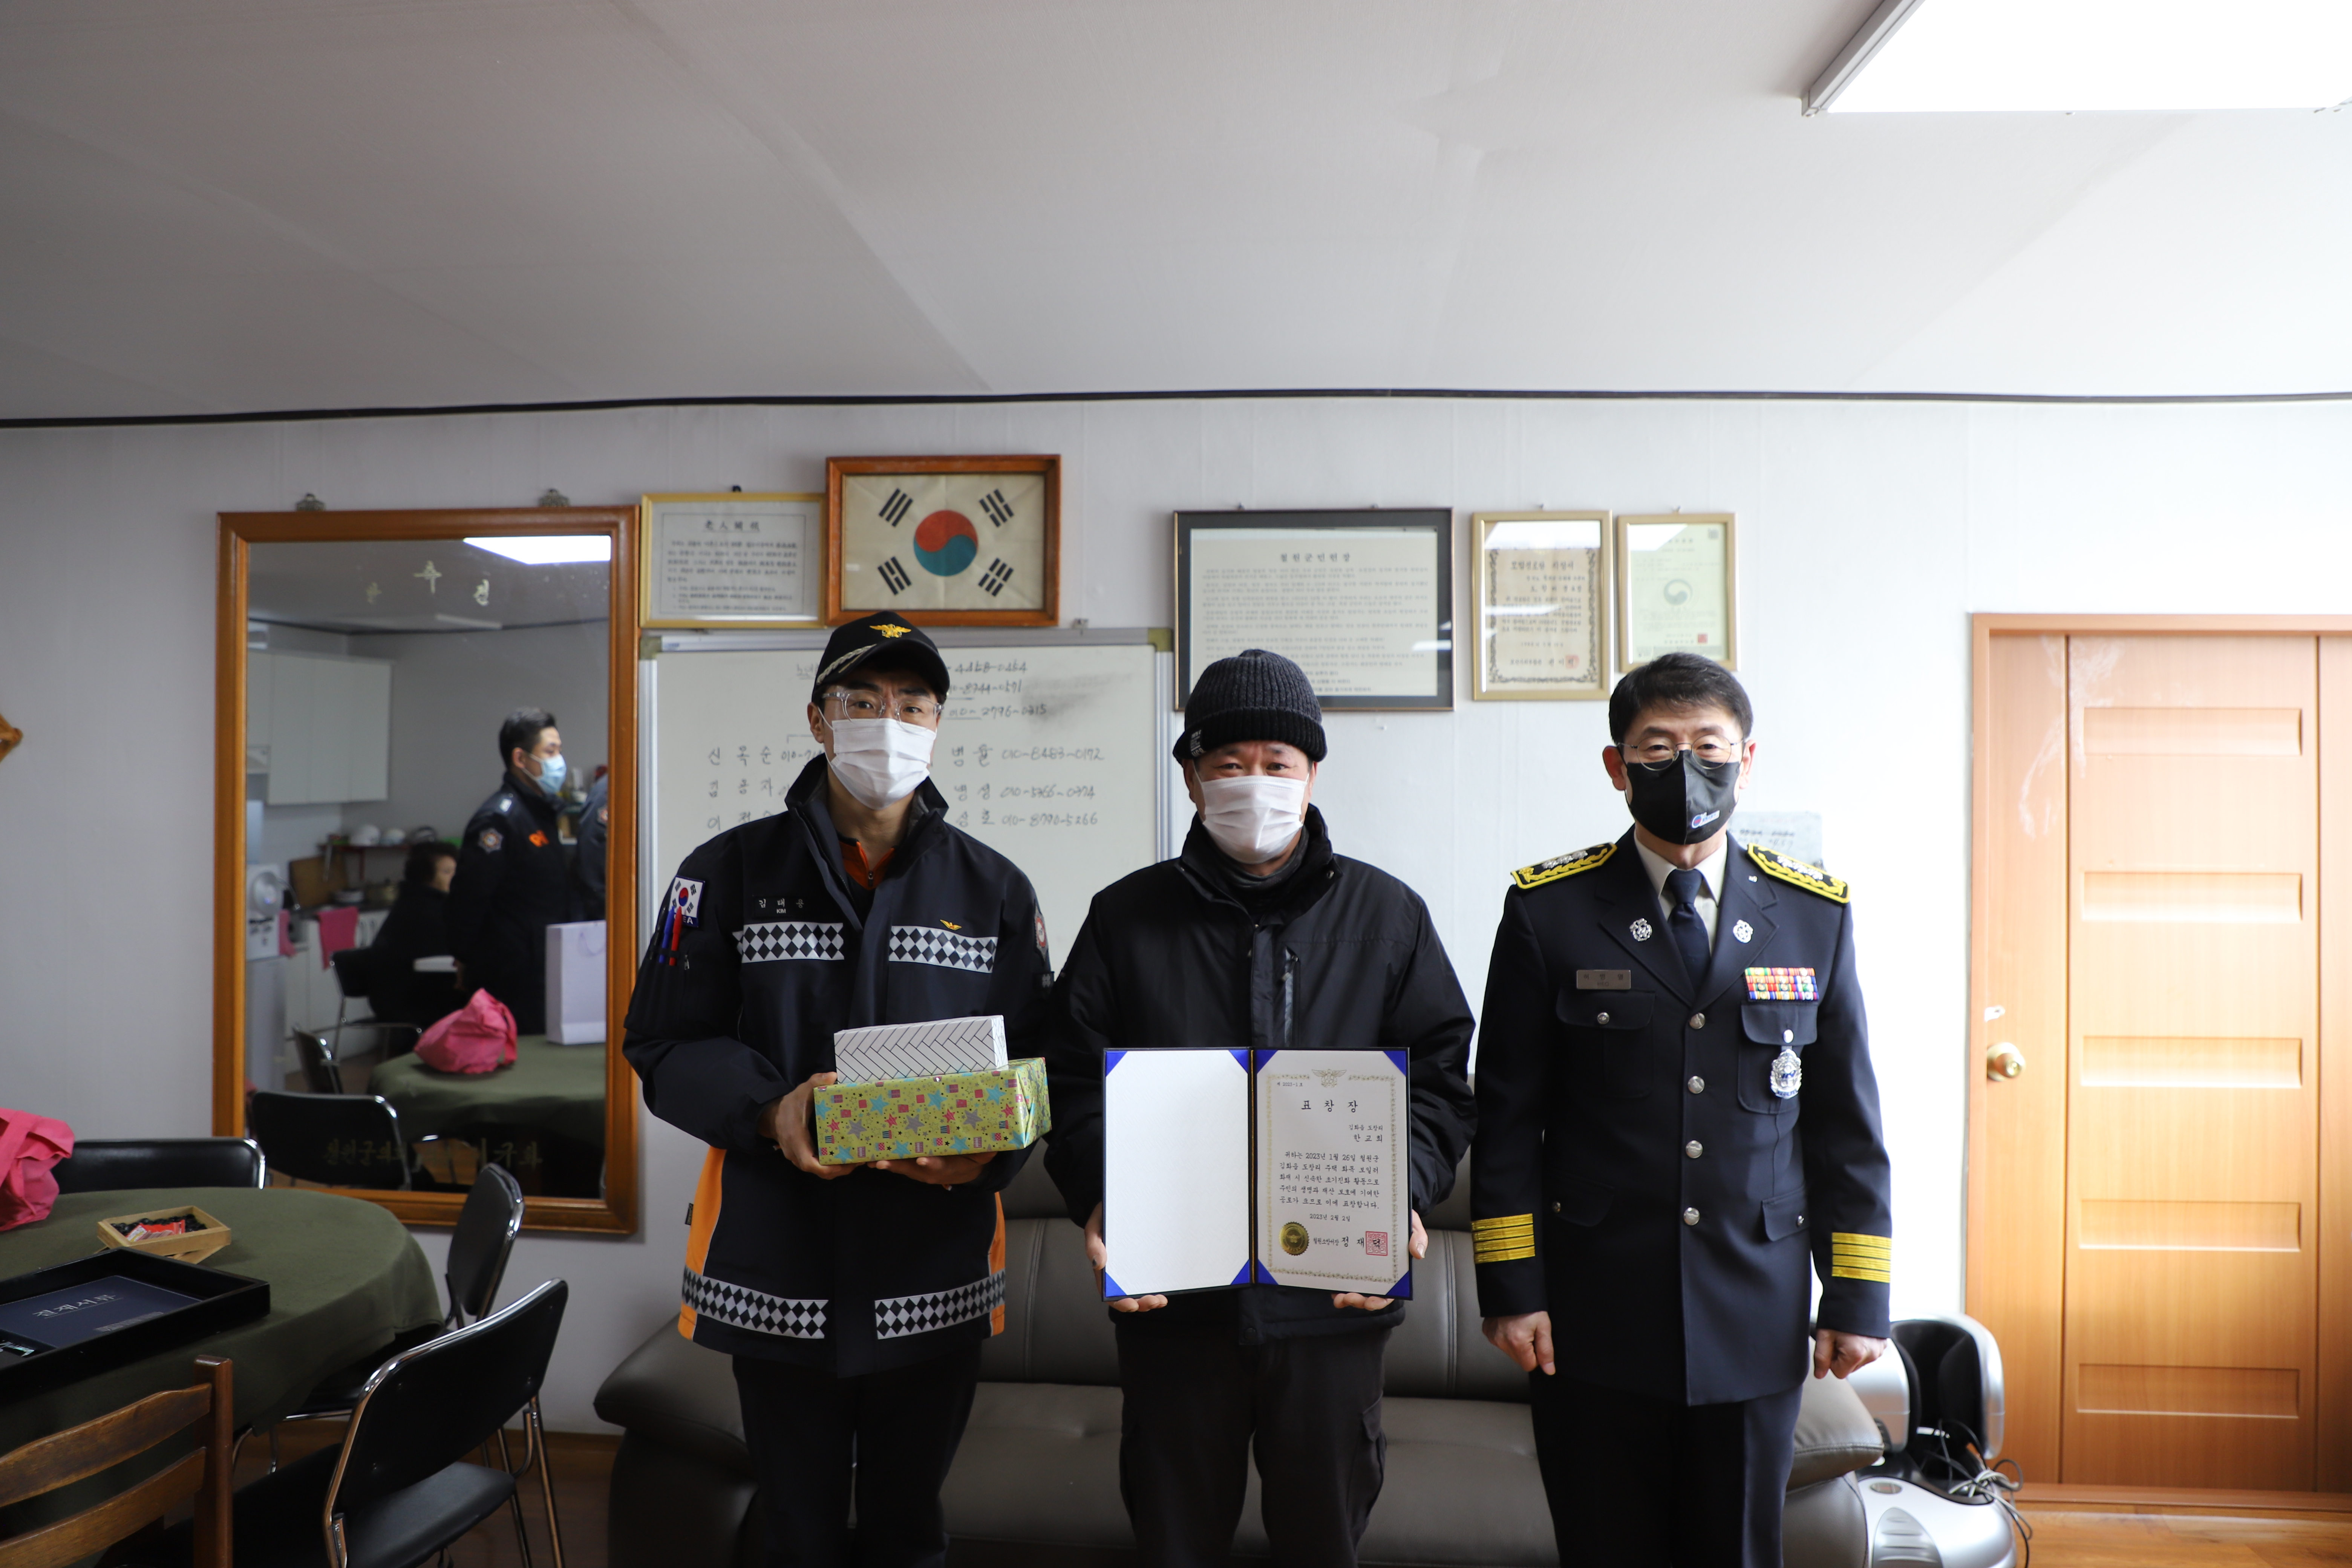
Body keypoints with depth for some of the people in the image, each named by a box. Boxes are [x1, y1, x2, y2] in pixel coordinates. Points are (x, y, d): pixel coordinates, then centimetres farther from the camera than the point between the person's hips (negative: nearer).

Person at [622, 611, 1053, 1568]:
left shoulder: (995, 889, 4)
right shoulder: (731, 871, 1)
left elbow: (1038, 1063, 2)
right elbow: (662, 1040, -2)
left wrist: (985, 1148, -17)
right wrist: (769, 1109, -19)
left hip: (937, 1278, 1)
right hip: (777, 1274, -1)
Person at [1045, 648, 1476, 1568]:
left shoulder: (1388, 915, 4)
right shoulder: (1127, 917, 4)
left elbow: (1438, 1076, 4)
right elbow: (1073, 1078, 2)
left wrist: (1405, 1197, -12)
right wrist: (1097, 1198, -13)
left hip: (1335, 1293, 0)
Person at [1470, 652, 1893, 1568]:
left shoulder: (1815, 915, 4)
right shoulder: (1549, 910, -3)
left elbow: (1848, 1124, 7)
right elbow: (1507, 1117, -2)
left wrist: (1858, 1296, 4)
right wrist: (1511, 1287, -5)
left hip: (1756, 1319, 2)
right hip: (1592, 1322, -1)